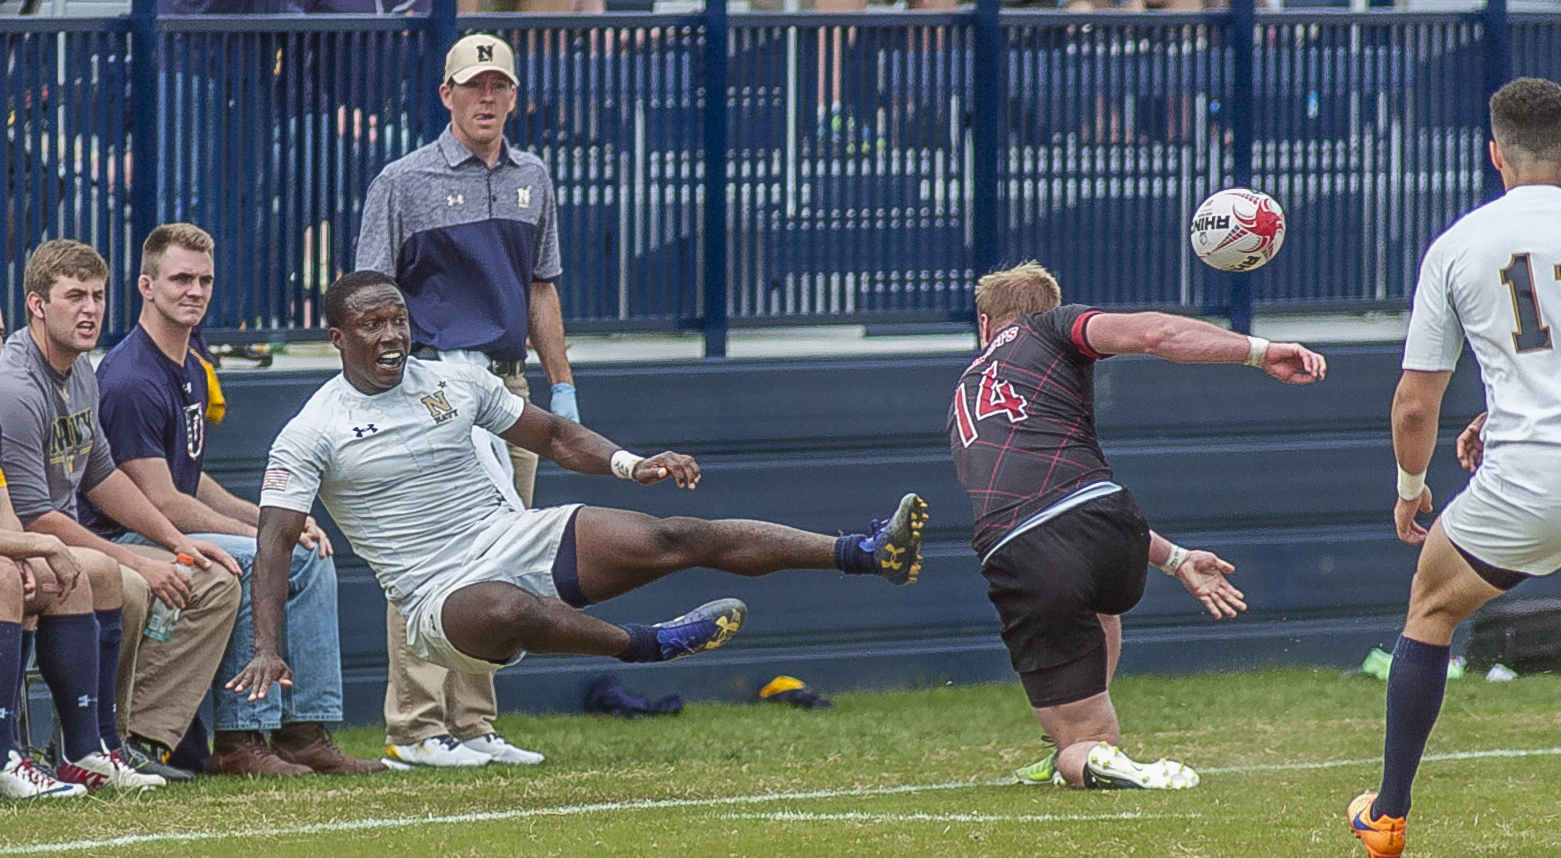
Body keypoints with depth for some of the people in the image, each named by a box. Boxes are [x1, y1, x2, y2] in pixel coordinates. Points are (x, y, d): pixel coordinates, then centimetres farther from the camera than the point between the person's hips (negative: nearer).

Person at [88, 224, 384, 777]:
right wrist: (265, 532, -13)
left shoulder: (192, 372, 14)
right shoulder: (132, 379, -19)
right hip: (123, 543, -10)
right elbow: (162, 502, -20)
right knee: (254, 564, -29)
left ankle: (305, 733, 1)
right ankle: (239, 744, -24)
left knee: (311, 558, 3)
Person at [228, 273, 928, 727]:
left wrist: (628, 464, 1)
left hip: (519, 537, 4)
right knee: (507, 609, -43)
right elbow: (275, 542, -10)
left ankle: (865, 554, -23)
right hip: (442, 599, -4)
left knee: (675, 538, -13)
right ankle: (651, 646, -36)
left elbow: (552, 437, 19)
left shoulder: (455, 383, 10)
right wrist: (267, 650, -22)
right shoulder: (311, 435, -4)